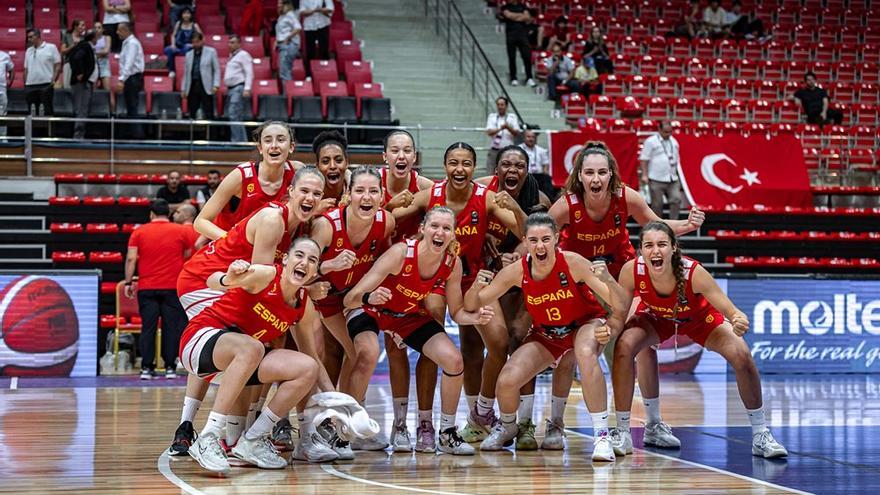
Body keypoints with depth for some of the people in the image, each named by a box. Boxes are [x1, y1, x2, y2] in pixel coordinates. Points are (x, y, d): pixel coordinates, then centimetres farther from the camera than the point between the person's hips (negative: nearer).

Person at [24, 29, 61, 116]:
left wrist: (53, 81, -12)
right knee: (32, 112, 5)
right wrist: (25, 85, 11)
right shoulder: (28, 51, 17)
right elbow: (26, 69, 18)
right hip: (30, 86, 5)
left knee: (47, 111, -5)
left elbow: (58, 66, -2)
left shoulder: (51, 48, 1)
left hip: (46, 85, -5)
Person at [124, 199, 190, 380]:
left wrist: (128, 282, 2)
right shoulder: (180, 231, 3)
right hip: (172, 287, -1)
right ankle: (170, 367, 2)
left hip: (146, 288, 1)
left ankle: (146, 368, 3)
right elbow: (188, 256, 10)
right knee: (171, 327, 4)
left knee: (148, 328, 4)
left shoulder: (139, 232, 3)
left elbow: (131, 258, -2)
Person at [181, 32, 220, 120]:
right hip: (192, 87, 3)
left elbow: (217, 69, 2)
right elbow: (186, 73, 18)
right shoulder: (188, 55, 16)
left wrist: (216, 85, -8)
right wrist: (184, 89, 12)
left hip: (206, 87, -3)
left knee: (208, 115, -6)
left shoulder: (211, 52, 6)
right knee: (192, 114, 1)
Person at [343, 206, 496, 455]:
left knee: (454, 361, -10)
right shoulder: (401, 253, -31)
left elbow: (456, 312, -3)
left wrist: (475, 318, -24)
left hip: (411, 316, 5)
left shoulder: (453, 264, -17)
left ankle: (447, 435, 10)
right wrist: (369, 298, -55)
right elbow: (349, 299, -33)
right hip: (371, 312, -5)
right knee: (369, 355, -34)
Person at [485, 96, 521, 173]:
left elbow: (517, 133, -3)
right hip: (494, 150, 1)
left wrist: (508, 128, -23)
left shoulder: (512, 117, 6)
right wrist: (500, 128, -23)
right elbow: (489, 132, -6)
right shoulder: (492, 116, 9)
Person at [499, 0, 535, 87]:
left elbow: (528, 18, 0)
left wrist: (514, 17, -4)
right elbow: (509, 15, -10)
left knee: (527, 56, -6)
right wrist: (522, 15, 0)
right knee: (512, 58, 1)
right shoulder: (505, 7, 8)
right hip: (510, 35, -1)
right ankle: (513, 78, 8)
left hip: (523, 34, 1)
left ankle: (529, 78, -2)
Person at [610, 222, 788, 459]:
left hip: (699, 317, -1)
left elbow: (732, 312, -36)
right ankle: (623, 433, -12)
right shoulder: (631, 271, -34)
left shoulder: (694, 272, -38)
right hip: (655, 317, 1)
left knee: (741, 356, -20)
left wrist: (739, 321, -59)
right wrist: (608, 330, -41)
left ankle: (761, 435, 1)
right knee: (623, 347, -27)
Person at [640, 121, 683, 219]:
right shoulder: (651, 141, -4)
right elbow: (644, 159, -7)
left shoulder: (674, 141, 15)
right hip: (656, 180, -5)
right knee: (657, 204, -1)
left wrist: (678, 175, 20)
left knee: (676, 200, -7)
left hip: (672, 180, 5)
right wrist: (644, 175, -14)